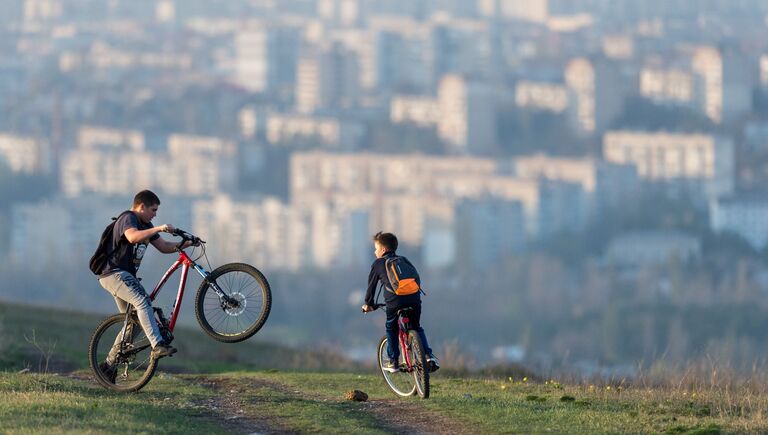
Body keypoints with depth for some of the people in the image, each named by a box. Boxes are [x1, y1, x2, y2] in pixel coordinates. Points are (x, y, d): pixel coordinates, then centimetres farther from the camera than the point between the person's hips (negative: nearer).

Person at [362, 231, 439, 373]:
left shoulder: (378, 264, 16)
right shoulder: (404, 260, 27)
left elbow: (371, 285, 21)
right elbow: (417, 278, 28)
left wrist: (368, 304, 33)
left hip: (395, 301, -4)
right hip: (414, 299, 4)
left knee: (391, 329, 19)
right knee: (417, 328, 22)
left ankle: (393, 361, 19)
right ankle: (429, 356, 6)